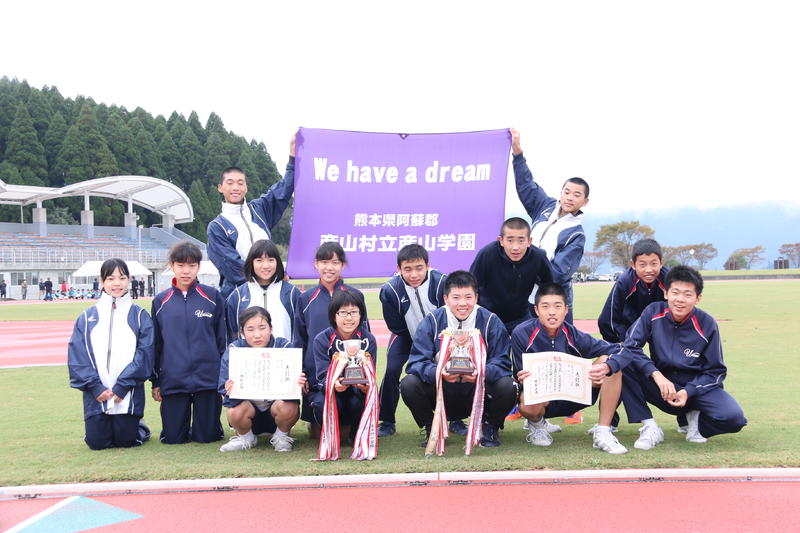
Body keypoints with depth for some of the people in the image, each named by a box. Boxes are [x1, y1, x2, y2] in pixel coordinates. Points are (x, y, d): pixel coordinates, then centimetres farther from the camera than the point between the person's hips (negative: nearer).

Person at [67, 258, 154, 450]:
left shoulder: (139, 315, 1)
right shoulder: (87, 317, 6)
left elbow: (144, 353, -6)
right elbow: (77, 355, 0)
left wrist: (122, 386, -14)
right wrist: (95, 386, -11)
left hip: (128, 394, -2)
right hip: (96, 394, 2)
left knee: (126, 441, 2)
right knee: (97, 442, 4)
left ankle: (139, 428, 34)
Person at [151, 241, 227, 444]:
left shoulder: (213, 297, 2)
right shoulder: (160, 301, 7)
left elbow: (222, 339, 6)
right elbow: (155, 344, 12)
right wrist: (155, 382, 10)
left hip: (208, 379, -1)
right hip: (173, 380, 1)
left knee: (207, 436, 2)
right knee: (173, 438, 3)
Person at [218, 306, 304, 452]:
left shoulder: (283, 346, -12)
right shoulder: (234, 350, -10)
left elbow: (296, 380, -18)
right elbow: (224, 385, -18)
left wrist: (299, 384, -44)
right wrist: (229, 390, -43)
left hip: (277, 401, -1)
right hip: (248, 403, 1)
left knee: (288, 407, -33)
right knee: (234, 412, -31)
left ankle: (281, 436, 3)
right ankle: (246, 438, 6)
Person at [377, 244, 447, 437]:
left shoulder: (442, 283, -28)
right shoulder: (390, 290, -25)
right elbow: (398, 329, -13)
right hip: (407, 336, 0)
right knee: (392, 370, -16)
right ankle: (387, 423, 2)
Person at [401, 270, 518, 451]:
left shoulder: (491, 322, -5)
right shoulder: (431, 322, -5)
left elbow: (502, 362, -11)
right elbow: (416, 362, -12)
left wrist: (482, 373, -34)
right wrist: (437, 373, -34)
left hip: (478, 391, 0)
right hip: (442, 392, 0)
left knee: (507, 386, -29)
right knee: (409, 384, -26)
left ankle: (489, 427, 4)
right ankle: (431, 429, 3)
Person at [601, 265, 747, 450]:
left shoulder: (707, 324, -12)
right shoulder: (653, 312, -11)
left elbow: (716, 372, -6)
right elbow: (631, 346, -17)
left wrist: (688, 391, -21)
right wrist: (657, 374, -31)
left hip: (697, 387, -1)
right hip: (661, 386, 1)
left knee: (734, 418, -30)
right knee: (623, 364, -25)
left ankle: (697, 420, 7)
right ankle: (650, 428, -15)